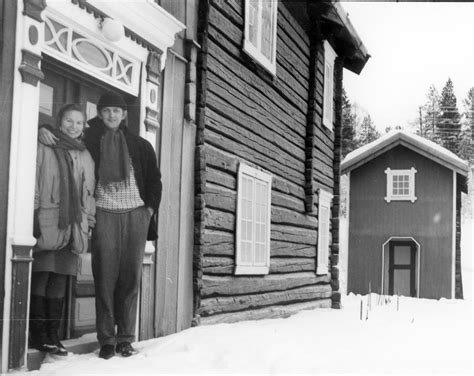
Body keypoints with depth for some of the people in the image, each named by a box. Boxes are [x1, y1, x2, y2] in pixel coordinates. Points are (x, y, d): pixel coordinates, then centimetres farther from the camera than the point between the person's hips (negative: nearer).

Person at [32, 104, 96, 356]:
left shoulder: (85, 157, 19)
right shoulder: (44, 148, 2)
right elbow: (32, 182, -3)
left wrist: (89, 222, 13)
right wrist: (33, 215, -10)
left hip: (73, 226, 5)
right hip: (47, 224, -5)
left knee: (60, 279, 7)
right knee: (41, 276, -5)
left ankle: (52, 334, 13)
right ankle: (38, 334, 3)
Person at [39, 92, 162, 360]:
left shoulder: (141, 146, 14)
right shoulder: (89, 141, 9)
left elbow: (154, 180, 18)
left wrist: (151, 208, 6)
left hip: (136, 214, 1)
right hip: (104, 214, -1)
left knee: (131, 277, 1)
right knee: (105, 277, -5)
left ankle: (126, 337, 6)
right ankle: (107, 339, 0)